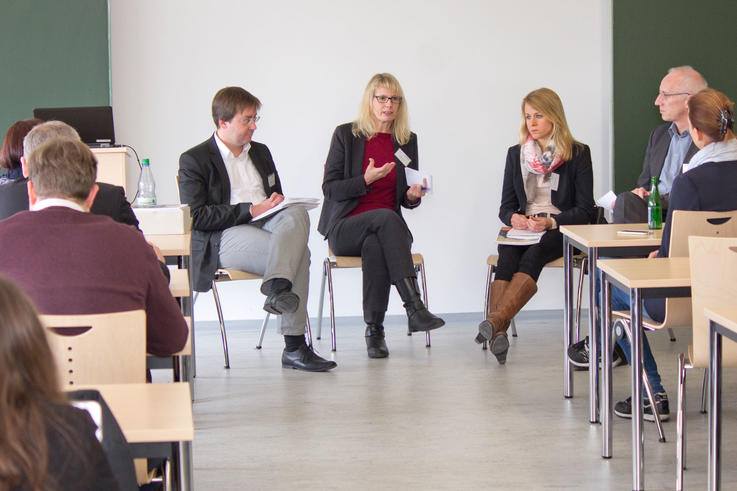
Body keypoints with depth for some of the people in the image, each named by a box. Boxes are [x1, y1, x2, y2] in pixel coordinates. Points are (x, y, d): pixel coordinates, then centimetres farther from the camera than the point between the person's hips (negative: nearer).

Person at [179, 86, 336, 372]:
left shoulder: (260, 152, 25)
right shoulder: (193, 160, 4)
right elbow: (196, 217, -7)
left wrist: (277, 202, 3)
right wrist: (250, 210, -15)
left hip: (266, 224, 6)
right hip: (225, 238, -6)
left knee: (297, 214, -32)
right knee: (299, 252, -32)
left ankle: (277, 287, -47)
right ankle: (294, 346, -34)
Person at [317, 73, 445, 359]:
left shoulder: (407, 141, 12)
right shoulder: (346, 134, 2)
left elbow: (406, 199, 17)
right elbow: (329, 188, -2)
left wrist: (413, 196, -7)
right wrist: (366, 180, -17)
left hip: (386, 228, 3)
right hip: (344, 228, -2)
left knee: (375, 247, -36)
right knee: (387, 217, -36)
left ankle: (374, 330, -33)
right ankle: (414, 308, -47)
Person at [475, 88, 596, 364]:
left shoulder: (578, 154, 4)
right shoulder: (516, 154, 16)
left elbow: (585, 211, -1)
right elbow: (505, 207, 15)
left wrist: (551, 222, -18)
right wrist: (514, 218, -10)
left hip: (562, 230, -3)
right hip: (522, 229, 3)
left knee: (532, 255, -36)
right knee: (507, 257, -32)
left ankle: (495, 321, -54)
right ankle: (497, 332, -49)